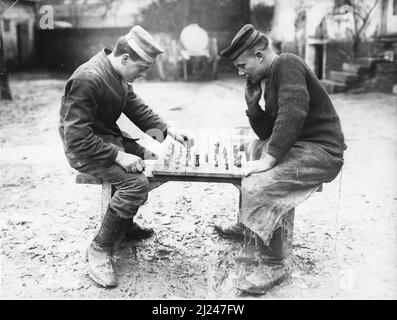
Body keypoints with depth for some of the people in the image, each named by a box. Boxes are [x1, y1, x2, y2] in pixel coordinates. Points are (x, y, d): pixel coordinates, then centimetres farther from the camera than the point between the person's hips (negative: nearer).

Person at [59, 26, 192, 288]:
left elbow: (136, 107, 12)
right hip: (85, 150, -9)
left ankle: (125, 224, 26)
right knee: (136, 183, -26)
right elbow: (77, 138, -28)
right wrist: (118, 156, -30)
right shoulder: (87, 80, -27)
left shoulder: (119, 74, 1)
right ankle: (100, 249, -10)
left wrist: (168, 129, 2)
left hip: (110, 137, 10)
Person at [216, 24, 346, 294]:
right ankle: (247, 227, 38)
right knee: (254, 148, 29)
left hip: (322, 151, -11)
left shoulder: (287, 64, -14)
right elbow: (267, 133, 15)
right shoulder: (270, 79, 14)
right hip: (298, 145, 11)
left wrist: (268, 160, -28)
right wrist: (252, 104, 1)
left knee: (256, 187, -27)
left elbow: (293, 115, -29)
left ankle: (274, 266, -9)